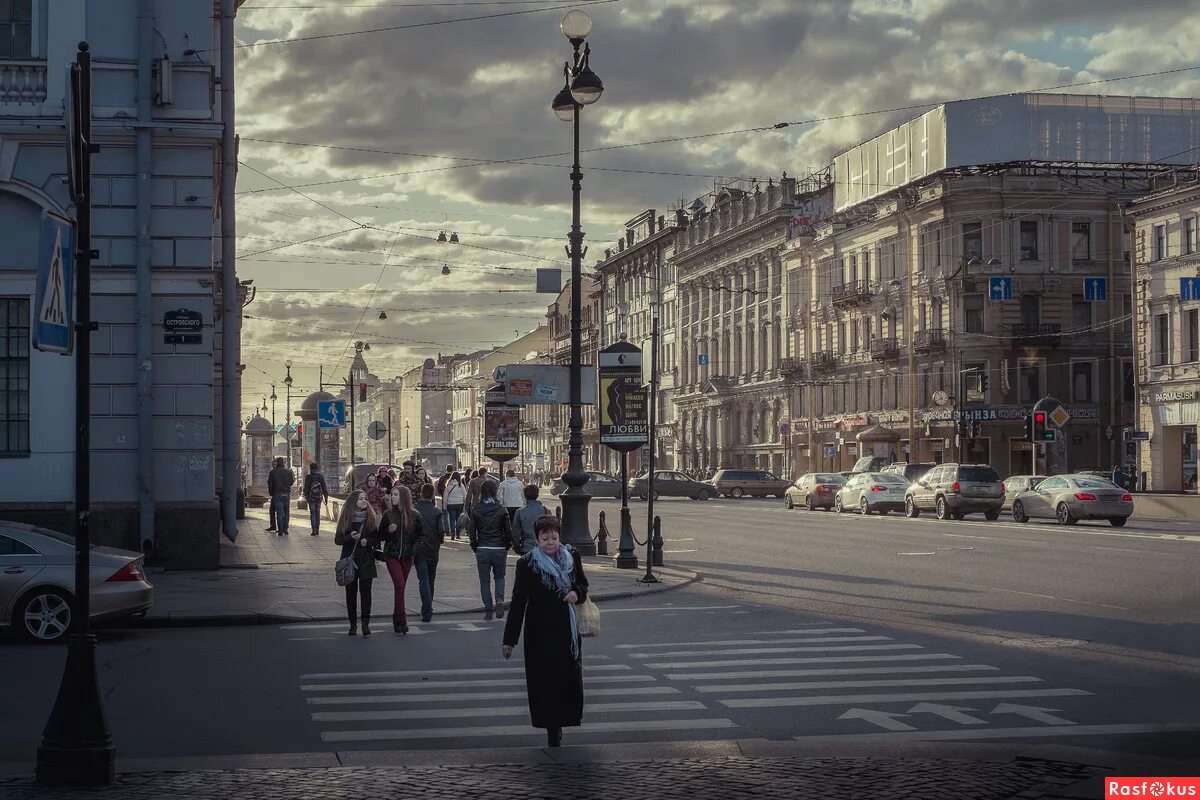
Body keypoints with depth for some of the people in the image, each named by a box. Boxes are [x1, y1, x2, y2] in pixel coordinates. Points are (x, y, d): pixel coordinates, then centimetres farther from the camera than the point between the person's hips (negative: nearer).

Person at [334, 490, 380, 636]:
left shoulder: (372, 518, 3)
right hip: (349, 560, 1)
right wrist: (350, 537, -16)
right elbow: (337, 539, 2)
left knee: (365, 591, -6)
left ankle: (366, 623, -4)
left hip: (366, 561, -1)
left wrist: (368, 541, -15)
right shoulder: (345, 518, 1)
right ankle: (353, 624, 13)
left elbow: (377, 539, 6)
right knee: (351, 592, 5)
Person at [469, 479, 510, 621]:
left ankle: (488, 611, 8)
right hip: (499, 549, 0)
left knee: (484, 580, 10)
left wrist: (475, 548, 9)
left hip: (482, 549, 0)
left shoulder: (475, 509, -4)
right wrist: (506, 548, 10)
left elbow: (471, 531, -3)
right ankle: (499, 600, -8)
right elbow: (508, 531, -3)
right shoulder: (501, 509, -6)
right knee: (499, 577, 17)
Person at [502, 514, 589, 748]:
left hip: (568, 629, 3)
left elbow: (583, 583, 18)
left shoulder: (571, 556, 3)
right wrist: (509, 640, -10)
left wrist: (577, 593, -8)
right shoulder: (527, 564, -8)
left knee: (570, 677, 0)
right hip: (540, 631, -3)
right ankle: (552, 729, 8)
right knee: (545, 679, -2)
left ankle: (562, 719, 19)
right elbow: (518, 602, -8)